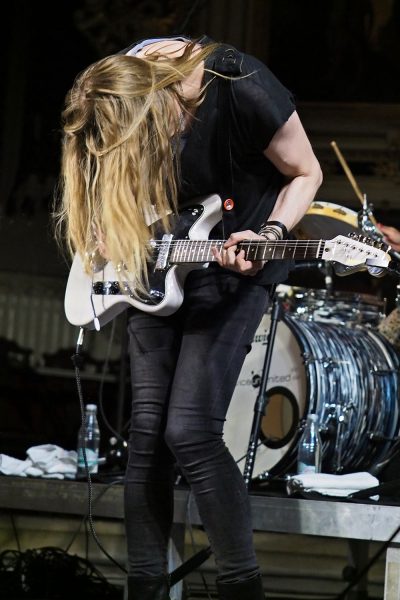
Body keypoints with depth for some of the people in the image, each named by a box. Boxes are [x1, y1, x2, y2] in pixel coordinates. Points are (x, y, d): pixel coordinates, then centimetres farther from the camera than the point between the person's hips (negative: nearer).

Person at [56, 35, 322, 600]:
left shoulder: (241, 88, -31)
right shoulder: (117, 89, -16)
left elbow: (305, 173, -13)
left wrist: (270, 235, -28)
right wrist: (108, 228, -12)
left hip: (236, 257, -5)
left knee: (190, 430, -16)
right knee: (147, 432, -1)